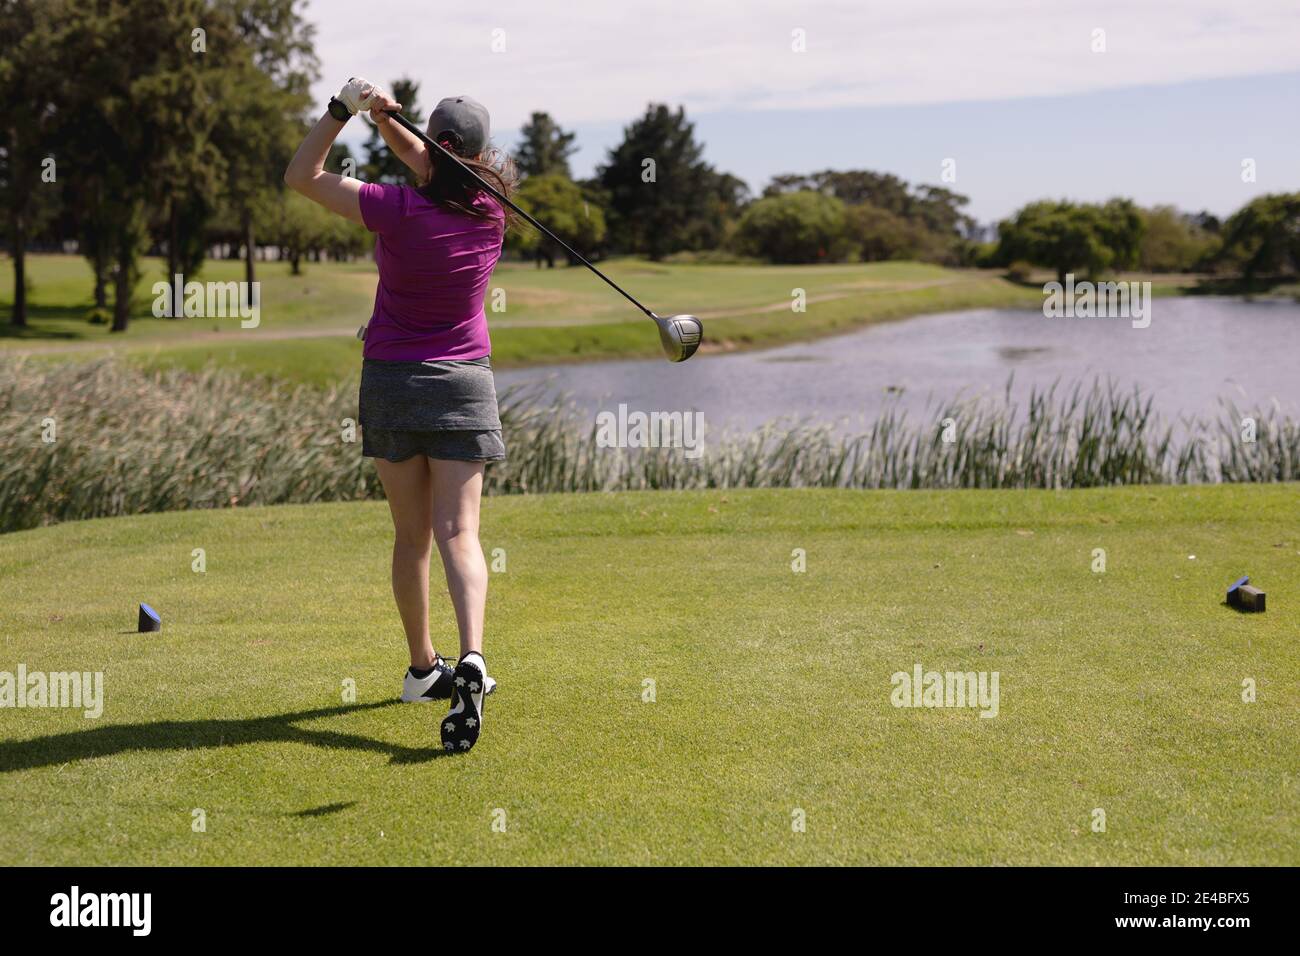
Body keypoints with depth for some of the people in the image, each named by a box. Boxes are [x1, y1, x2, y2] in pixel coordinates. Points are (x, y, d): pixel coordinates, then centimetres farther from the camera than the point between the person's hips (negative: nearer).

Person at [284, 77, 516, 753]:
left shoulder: (397, 210, -14)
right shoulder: (491, 209, -3)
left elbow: (300, 176, -6)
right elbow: (435, 171, 11)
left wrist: (344, 108, -7)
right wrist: (385, 120, -4)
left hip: (391, 381, -1)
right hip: (464, 380, 1)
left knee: (410, 535, 12)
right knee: (458, 534, -7)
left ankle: (423, 666, 22)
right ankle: (471, 657, -28)